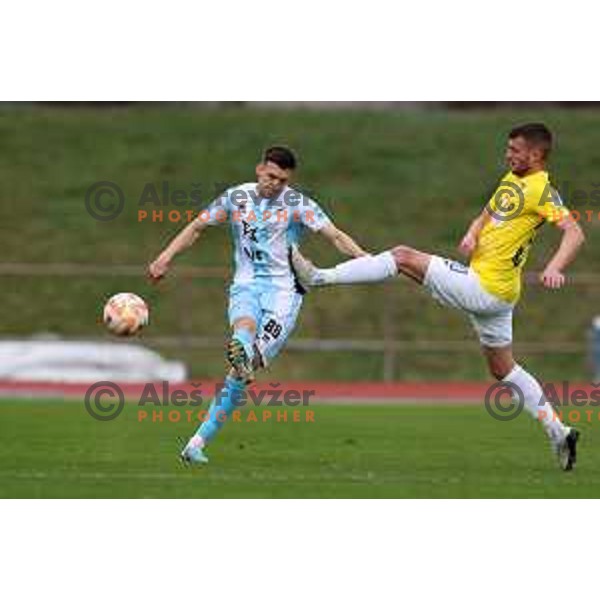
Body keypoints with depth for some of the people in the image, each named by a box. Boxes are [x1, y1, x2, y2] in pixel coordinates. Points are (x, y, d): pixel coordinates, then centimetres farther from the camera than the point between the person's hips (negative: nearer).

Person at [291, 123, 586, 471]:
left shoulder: (542, 190, -14)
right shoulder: (511, 180, 13)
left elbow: (575, 233, -24)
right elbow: (487, 215, 24)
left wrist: (554, 269, -41)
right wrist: (472, 235, 0)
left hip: (486, 288, -10)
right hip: (491, 292, 10)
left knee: (403, 257, -7)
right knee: (503, 369, 17)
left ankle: (318, 277, -4)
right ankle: (559, 434, 18)